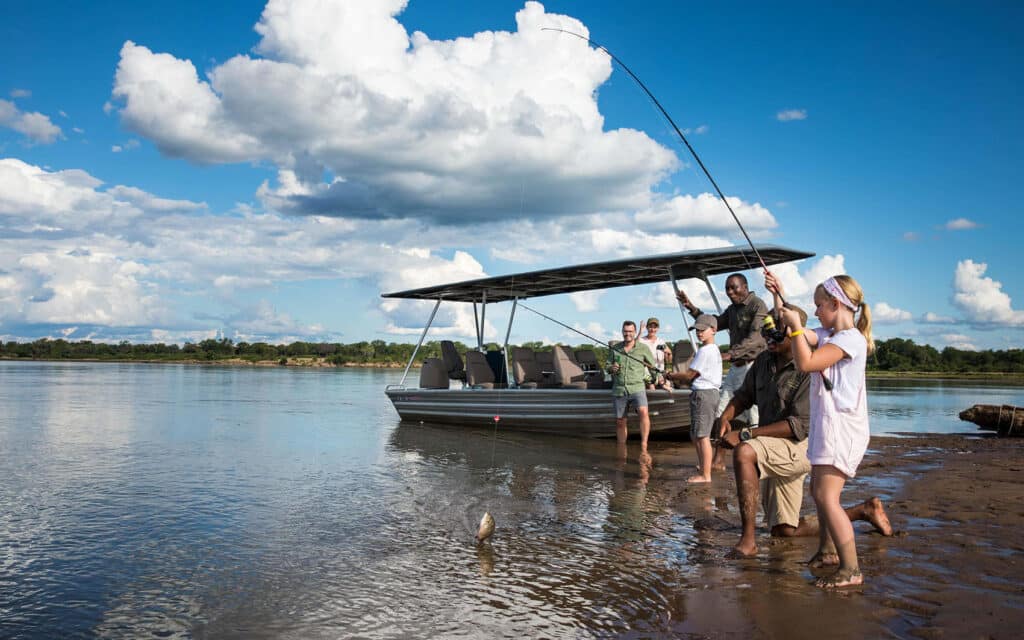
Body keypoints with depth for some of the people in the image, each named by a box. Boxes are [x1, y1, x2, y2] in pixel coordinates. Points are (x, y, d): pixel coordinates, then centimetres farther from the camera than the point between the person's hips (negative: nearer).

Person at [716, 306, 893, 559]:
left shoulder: (810, 370, -18)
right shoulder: (763, 361, 5)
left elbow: (799, 426, -24)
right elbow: (744, 395, 18)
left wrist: (744, 435, -29)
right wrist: (725, 417, -5)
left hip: (801, 447, -8)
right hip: (773, 450, 8)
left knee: (743, 453, -36)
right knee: (784, 532, 13)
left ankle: (748, 540, -30)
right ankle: (862, 511, 31)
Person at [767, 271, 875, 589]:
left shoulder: (851, 338, -15)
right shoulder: (827, 335, 14)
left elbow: (805, 362, -24)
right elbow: (792, 332, 20)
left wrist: (796, 326, -15)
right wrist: (778, 296, 16)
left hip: (842, 427, -11)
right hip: (826, 426, 11)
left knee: (827, 496, -16)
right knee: (818, 490, 21)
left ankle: (851, 569, -12)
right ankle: (828, 550, 36)